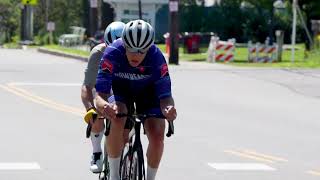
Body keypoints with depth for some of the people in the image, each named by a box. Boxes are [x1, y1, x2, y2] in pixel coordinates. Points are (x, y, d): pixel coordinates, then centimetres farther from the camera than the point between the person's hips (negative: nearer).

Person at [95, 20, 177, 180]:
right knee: (116, 121, -31)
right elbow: (100, 94, -38)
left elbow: (165, 95, -34)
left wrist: (168, 108, -58)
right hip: (119, 87, -1)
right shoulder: (112, 53, -35)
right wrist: (103, 105, -62)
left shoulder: (156, 57, -34)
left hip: (147, 90, 1)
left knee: (157, 135, -18)